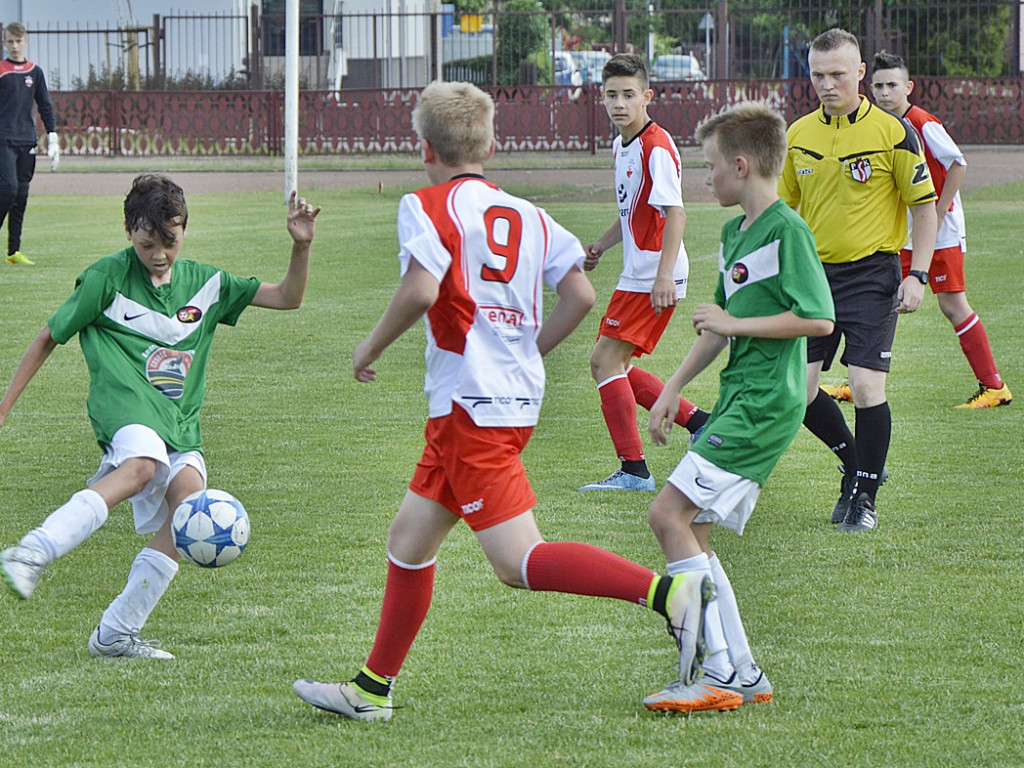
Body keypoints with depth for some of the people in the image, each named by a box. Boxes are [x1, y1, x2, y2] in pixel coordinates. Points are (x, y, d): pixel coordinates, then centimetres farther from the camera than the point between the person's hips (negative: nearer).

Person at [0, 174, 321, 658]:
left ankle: (116, 634, -15)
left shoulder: (204, 283, 16)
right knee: (142, 465, -38)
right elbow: (48, 339, 10)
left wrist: (301, 246, 0)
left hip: (179, 422, 5)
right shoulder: (108, 277, 3)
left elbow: (287, 297, 18)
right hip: (126, 404, -5)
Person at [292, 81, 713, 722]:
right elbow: (580, 295, 7)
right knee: (410, 537, 18)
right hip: (518, 397, 9)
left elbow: (421, 290, -21)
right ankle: (373, 688, 24)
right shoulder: (526, 214, 15)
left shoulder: (428, 207, -5)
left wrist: (372, 348, -6)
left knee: (519, 561, -13)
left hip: (471, 403, -9)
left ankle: (669, 593, -27)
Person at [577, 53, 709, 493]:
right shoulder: (623, 145, 14)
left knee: (607, 361, -12)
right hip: (636, 274, 10)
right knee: (612, 363, 13)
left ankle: (633, 470, -11)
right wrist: (600, 246, 19)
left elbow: (674, 214, -22)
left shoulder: (656, 147, -16)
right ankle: (699, 422, 20)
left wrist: (664, 275, -29)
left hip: (654, 279, -10)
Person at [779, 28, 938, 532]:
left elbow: (925, 205, -2)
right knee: (798, 390, 0)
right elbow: (783, 206, 17)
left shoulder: (892, 131, -7)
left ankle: (864, 496, 4)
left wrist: (917, 275, -10)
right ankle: (856, 462, 25)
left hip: (871, 273, -5)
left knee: (866, 387, -12)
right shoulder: (799, 134, 6)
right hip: (814, 273, 5)